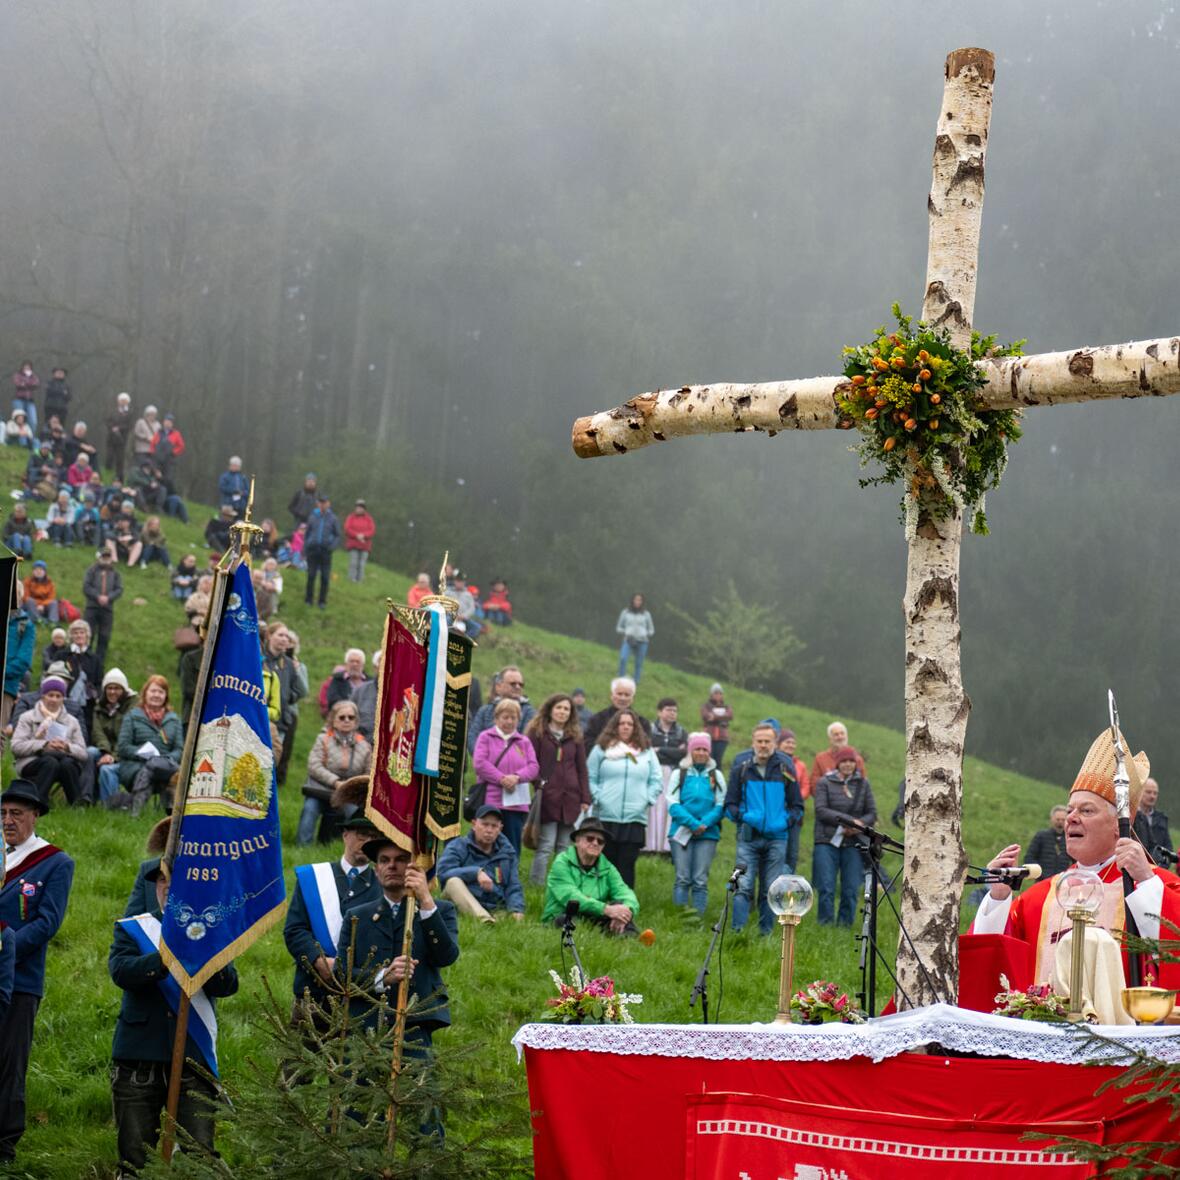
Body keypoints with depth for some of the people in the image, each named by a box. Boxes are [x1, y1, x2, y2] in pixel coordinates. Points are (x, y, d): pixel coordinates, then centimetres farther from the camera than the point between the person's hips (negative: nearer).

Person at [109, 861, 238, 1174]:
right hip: (139, 1058, 0)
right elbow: (121, 971, -11)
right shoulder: (131, 928, 10)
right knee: (134, 1159, 3)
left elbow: (228, 985, -6)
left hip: (193, 1058, 0)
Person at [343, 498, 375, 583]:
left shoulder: (368, 519, 11)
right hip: (353, 545, -1)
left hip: (365, 545, 1)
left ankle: (359, 579, -2)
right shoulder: (351, 517, 8)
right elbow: (347, 529, -3)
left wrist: (363, 535, -16)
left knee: (361, 564, -3)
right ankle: (352, 579, -11)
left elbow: (372, 530, 1)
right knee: (353, 563, -11)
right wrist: (357, 535, -16)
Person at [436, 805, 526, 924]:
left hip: (496, 909, 1)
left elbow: (513, 888, 11)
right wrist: (476, 873, -22)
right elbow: (442, 872, -14)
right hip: (464, 907, -1)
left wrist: (516, 910, -10)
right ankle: (483, 918, -51)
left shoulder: (507, 852, 14)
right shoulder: (458, 846, 4)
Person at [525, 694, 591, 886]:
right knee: (546, 846, -9)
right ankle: (537, 885, -5)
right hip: (546, 798, -4)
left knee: (564, 847, 5)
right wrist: (537, 785, -12)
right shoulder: (537, 733, 4)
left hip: (569, 798, 4)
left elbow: (582, 769, 16)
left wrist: (585, 798, 9)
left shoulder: (575, 736, 16)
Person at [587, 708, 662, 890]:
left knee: (627, 866, -1)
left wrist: (646, 800, -1)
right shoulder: (602, 749, 6)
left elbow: (656, 781, 12)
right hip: (605, 818, -1)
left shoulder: (646, 752, 12)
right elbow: (590, 778, 4)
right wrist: (598, 798, -8)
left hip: (635, 819, 1)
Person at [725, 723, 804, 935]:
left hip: (777, 837, 1)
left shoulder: (785, 770, 8)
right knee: (744, 886, -11)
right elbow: (730, 804, 9)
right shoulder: (740, 769, 7)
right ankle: (738, 931, -14)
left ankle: (766, 932, 11)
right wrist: (744, 816, -11)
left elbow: (797, 806, 12)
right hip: (748, 837, -1)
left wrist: (785, 821, -8)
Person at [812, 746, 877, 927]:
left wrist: (859, 824, -13)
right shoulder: (825, 783, 4)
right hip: (827, 842, -2)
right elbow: (821, 810, -7)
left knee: (851, 890, -2)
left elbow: (872, 813, 9)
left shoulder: (863, 784, 12)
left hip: (853, 843, 2)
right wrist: (848, 820, -17)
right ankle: (826, 926, 3)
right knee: (826, 889, -6)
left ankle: (844, 926, 8)